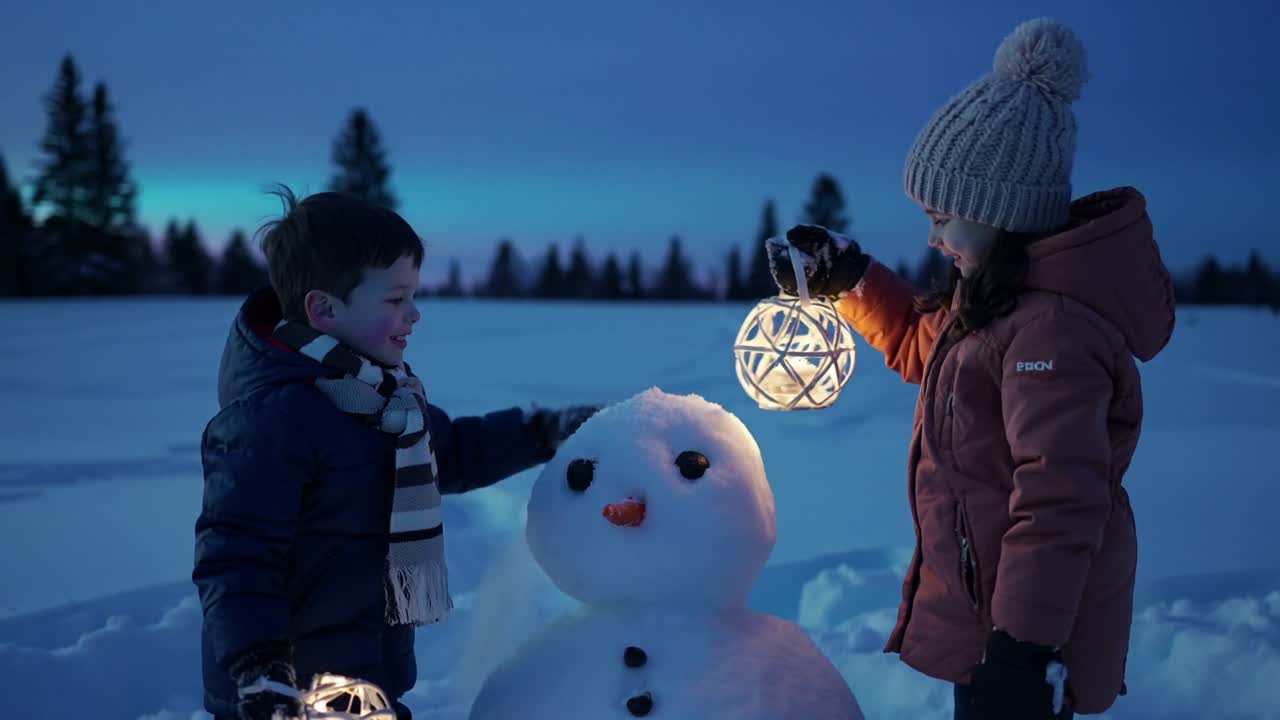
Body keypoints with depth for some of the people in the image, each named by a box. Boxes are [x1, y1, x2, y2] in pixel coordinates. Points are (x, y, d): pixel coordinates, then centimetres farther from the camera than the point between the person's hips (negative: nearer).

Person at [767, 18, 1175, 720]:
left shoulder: (1051, 327, -27)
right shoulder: (995, 298, 5)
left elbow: (1057, 502, -29)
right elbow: (923, 347, 25)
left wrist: (1023, 649, -27)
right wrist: (848, 279, 13)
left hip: (1018, 623, -10)